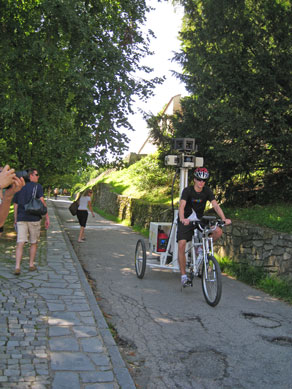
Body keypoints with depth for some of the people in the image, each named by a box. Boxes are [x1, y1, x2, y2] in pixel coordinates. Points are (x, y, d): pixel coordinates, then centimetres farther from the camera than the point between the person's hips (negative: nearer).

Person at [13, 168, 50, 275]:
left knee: (20, 243, -2)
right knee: (34, 243, 13)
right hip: (34, 218, -3)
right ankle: (31, 265, 20)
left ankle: (17, 267, -13)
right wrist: (47, 217, -9)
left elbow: (16, 205, 13)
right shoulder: (37, 186, -2)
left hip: (21, 219, 3)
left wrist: (15, 220, 18)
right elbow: (42, 202, -12)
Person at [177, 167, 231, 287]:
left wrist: (224, 218, -33)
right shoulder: (187, 190, -18)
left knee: (218, 231, -19)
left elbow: (216, 205, -16)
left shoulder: (207, 191, -7)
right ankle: (183, 276, -10)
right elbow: (181, 206, -32)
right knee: (181, 244, -20)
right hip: (186, 221, -3)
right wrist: (182, 219, -52)